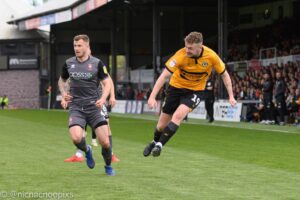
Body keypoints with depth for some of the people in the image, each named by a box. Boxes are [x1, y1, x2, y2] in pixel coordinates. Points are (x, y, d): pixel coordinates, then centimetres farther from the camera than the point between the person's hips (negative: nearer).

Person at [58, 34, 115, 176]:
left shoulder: (97, 63, -1)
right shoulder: (68, 63, 6)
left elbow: (107, 83, 4)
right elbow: (62, 80, 22)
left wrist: (103, 98, -14)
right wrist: (63, 93, 2)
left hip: (94, 107, -1)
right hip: (76, 107, 1)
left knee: (105, 142, -7)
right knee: (76, 138, -24)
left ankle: (108, 166, 23)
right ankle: (87, 151, 12)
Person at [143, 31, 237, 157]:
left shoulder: (211, 56, -21)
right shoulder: (181, 55, -26)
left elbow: (224, 75, -4)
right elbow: (164, 76, -26)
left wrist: (231, 97, -5)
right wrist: (152, 97, -33)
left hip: (195, 90, 0)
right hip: (176, 87, 1)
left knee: (178, 116, -27)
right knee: (162, 125, 5)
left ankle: (159, 145, -18)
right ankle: (155, 142, 37)